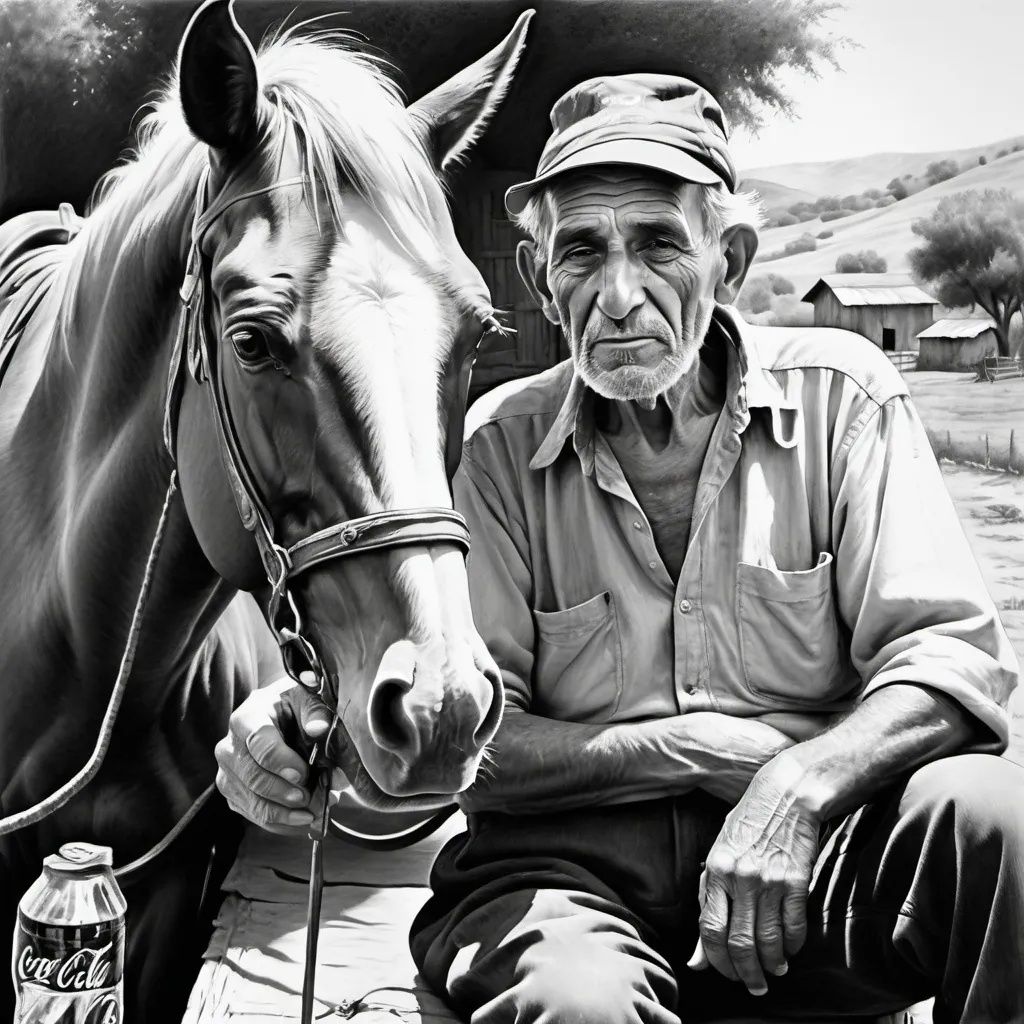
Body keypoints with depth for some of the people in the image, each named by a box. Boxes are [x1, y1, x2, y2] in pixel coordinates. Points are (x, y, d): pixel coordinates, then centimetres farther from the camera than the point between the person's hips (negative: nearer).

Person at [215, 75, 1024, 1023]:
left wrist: (800, 786, -25)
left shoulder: (841, 395, 1)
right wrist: (690, 749, -14)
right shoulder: (500, 447, 1)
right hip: (572, 863, -2)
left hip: (806, 850, 2)